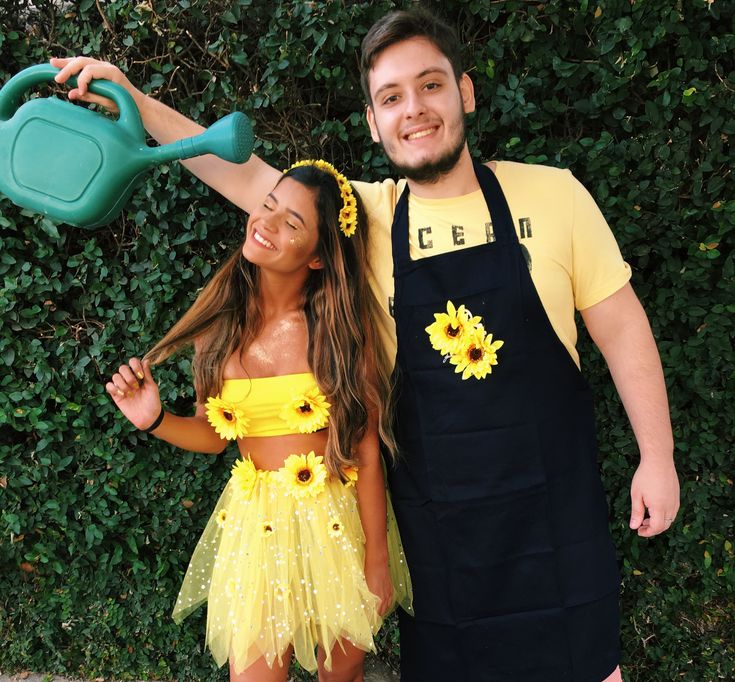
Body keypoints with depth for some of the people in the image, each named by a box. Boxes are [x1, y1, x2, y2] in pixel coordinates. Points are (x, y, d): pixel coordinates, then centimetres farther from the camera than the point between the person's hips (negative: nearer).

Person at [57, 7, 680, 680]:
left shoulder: (552, 193, -7)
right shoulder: (367, 216, -3)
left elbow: (620, 326, -2)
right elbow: (246, 176, 0)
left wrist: (657, 457, -2)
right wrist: (136, 103, -6)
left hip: (554, 500, -1)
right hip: (433, 513, 2)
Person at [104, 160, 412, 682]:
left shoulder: (340, 325, -13)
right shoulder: (219, 317, -5)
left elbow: (366, 450, -12)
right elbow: (214, 434, 5)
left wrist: (378, 559, -8)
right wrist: (155, 419, -14)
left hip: (340, 521, -1)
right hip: (256, 522, 1)